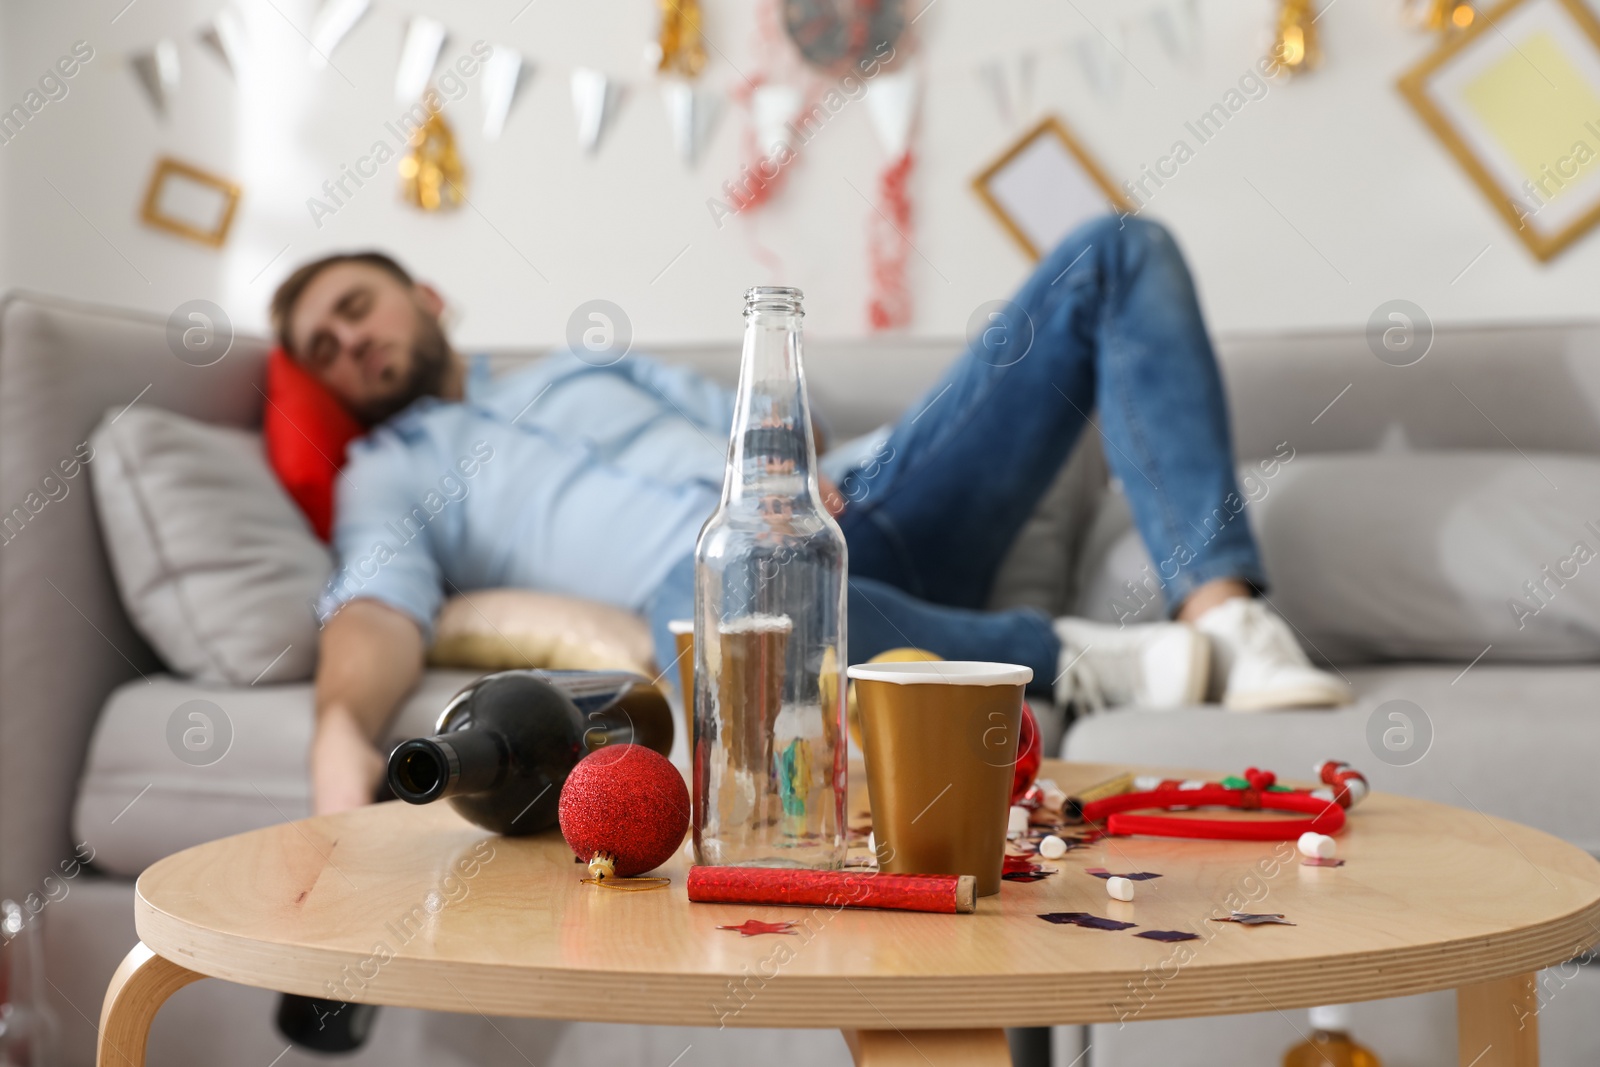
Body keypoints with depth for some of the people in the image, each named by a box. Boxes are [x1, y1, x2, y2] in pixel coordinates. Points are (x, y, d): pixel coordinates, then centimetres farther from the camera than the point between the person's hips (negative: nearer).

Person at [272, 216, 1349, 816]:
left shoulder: (590, 365, 33)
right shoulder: (390, 476, 16)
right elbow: (380, 604, -5)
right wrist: (341, 725, -29)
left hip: (869, 511, 7)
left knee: (1118, 255, 0)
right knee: (713, 592, -47)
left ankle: (1222, 612, -22)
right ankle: (1072, 659, -25)